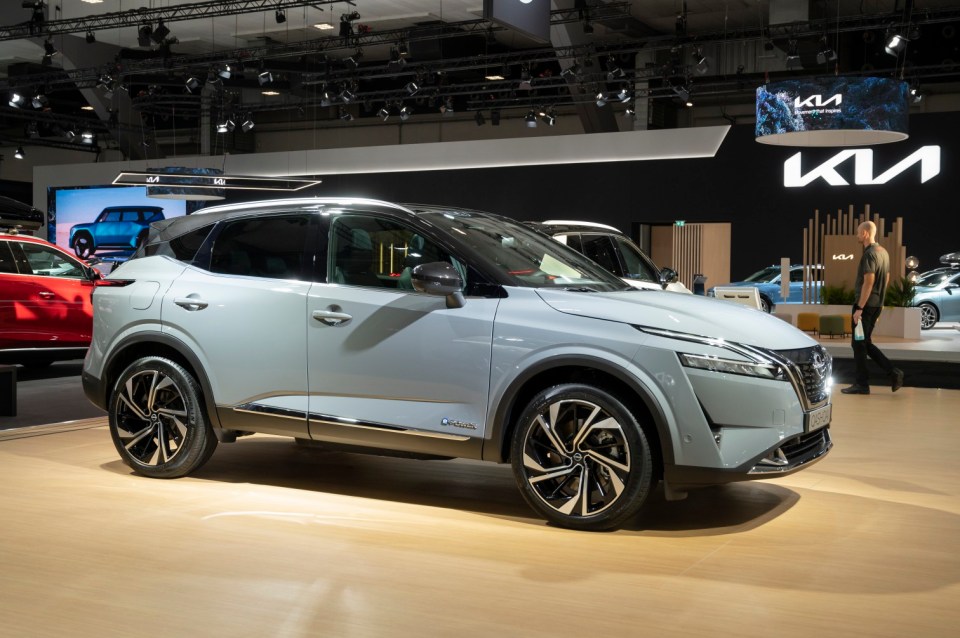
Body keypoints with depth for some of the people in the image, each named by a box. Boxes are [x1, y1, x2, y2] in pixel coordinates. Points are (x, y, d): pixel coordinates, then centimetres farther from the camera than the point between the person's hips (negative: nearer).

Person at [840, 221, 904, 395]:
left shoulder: (869, 254, -16)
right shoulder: (883, 252, 13)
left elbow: (868, 282, -22)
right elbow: (886, 279, 19)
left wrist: (859, 308, -21)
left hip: (865, 304, -9)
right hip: (877, 304, 9)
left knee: (859, 343, 0)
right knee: (865, 343, 16)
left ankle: (862, 384, 4)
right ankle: (893, 372, 7)